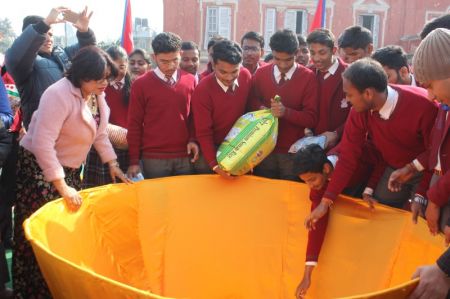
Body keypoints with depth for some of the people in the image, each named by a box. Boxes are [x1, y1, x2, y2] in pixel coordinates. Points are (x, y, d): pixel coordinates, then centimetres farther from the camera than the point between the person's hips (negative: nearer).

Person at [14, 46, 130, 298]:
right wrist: (62, 187, -29)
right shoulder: (59, 95, -25)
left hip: (70, 169, 8)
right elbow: (42, 144, -30)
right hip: (39, 169, -8)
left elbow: (100, 134, 15)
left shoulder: (98, 95, 1)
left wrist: (113, 164, 9)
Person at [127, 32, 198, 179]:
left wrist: (193, 139, -4)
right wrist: (134, 161, -3)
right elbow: (134, 124, -2)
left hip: (185, 156, 3)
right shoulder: (141, 84, -4)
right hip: (154, 158, -2)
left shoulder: (190, 81, 4)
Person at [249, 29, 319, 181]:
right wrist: (261, 109, -10)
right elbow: (251, 103, 12)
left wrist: (286, 112, -25)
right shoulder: (260, 73, 2)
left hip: (292, 152, -2)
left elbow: (311, 118, -9)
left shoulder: (308, 77, -7)